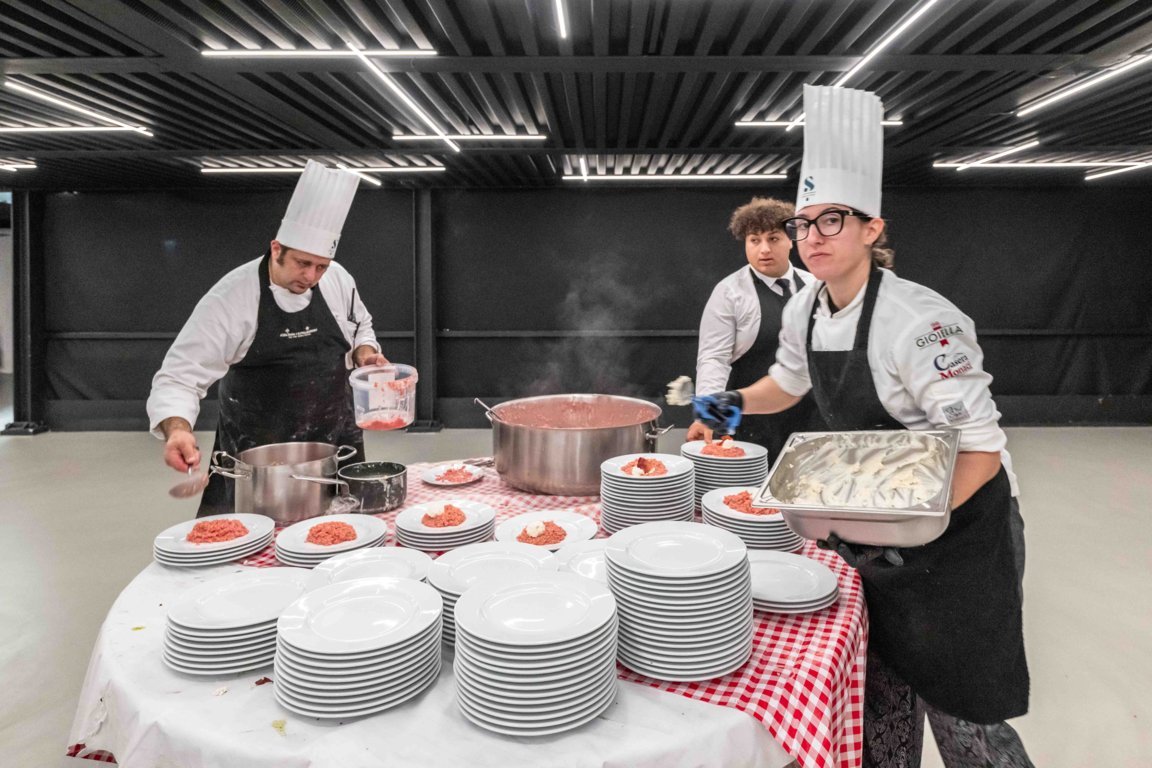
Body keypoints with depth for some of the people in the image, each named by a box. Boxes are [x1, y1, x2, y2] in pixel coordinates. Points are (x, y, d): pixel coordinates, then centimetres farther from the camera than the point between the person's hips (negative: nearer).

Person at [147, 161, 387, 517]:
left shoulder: (338, 279, -4)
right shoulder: (231, 297, -17)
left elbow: (360, 327, 16)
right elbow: (180, 377, -16)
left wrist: (365, 353, -6)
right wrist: (177, 429, -34)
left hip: (335, 441, 4)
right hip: (255, 452, -3)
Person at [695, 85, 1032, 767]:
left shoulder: (917, 321, -26)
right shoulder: (805, 311, -4)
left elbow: (981, 447, -25)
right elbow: (791, 381, 15)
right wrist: (738, 401, -1)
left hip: (959, 522, -6)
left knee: (958, 709, 3)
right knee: (882, 686, 20)